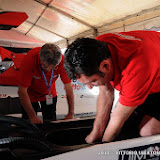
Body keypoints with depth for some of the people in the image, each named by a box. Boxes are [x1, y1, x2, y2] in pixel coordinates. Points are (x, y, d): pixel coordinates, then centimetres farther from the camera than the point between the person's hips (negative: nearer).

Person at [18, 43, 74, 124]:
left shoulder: (61, 60, -29)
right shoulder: (29, 59, -35)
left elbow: (68, 86, -20)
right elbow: (22, 91, -29)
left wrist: (71, 113, -22)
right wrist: (32, 116, -29)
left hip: (50, 94, 2)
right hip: (30, 95, -1)